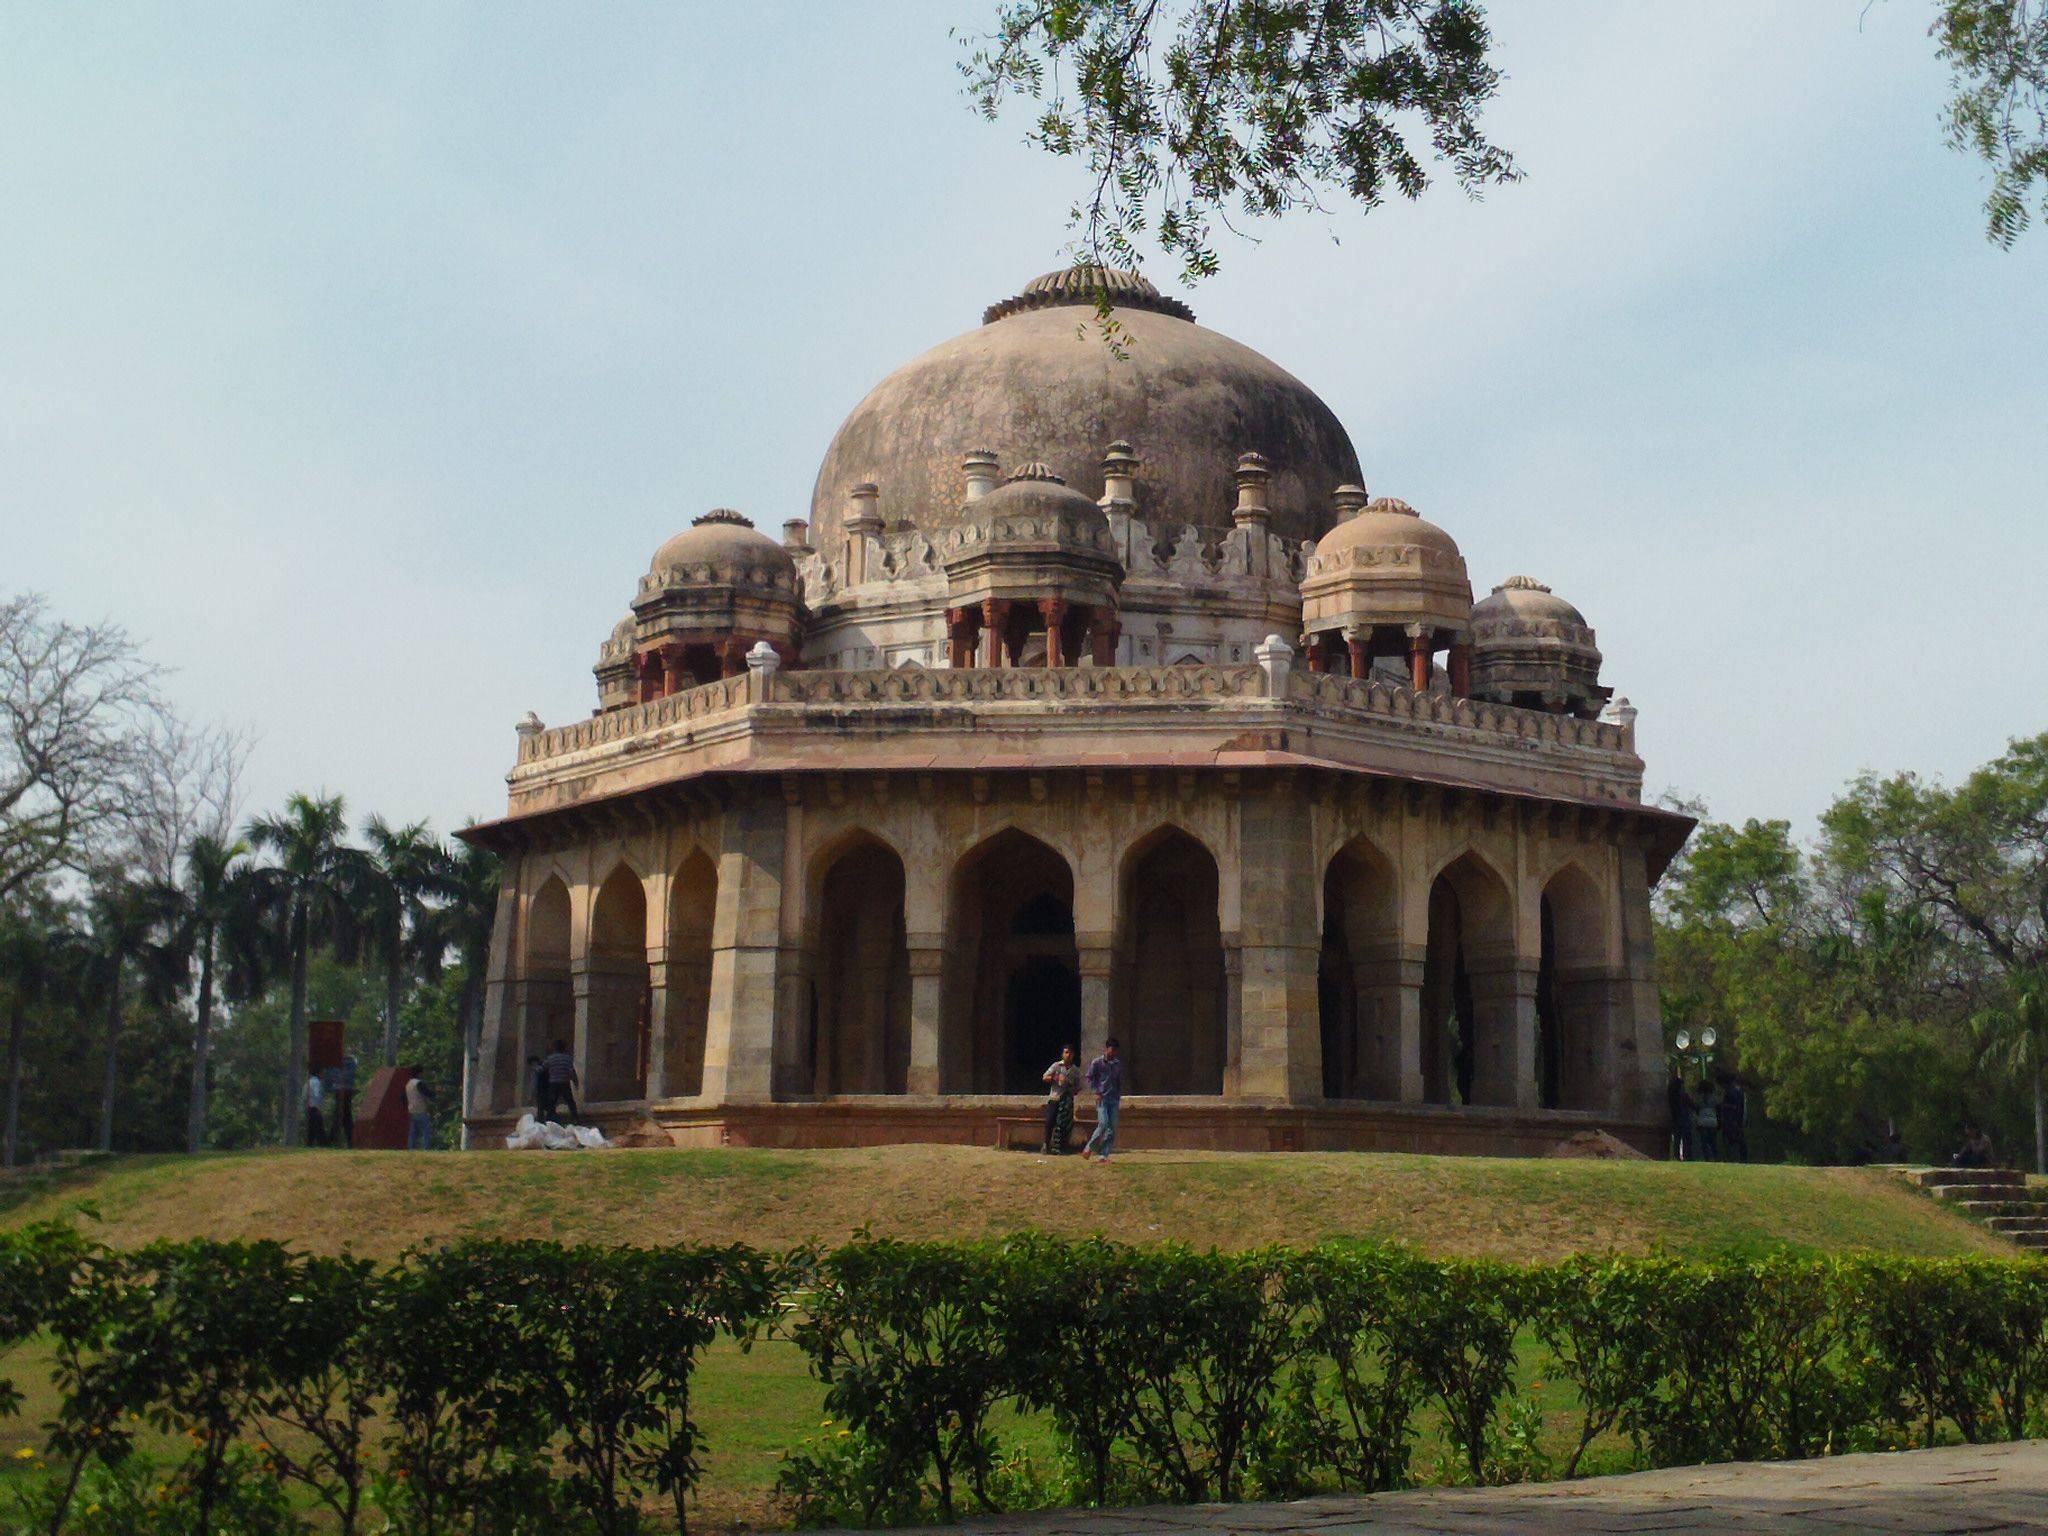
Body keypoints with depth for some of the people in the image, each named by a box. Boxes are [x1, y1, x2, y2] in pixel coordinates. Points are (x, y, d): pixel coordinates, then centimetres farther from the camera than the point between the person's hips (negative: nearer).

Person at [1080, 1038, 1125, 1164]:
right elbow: (1090, 1078, 4)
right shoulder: (1097, 1063, 0)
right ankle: (1088, 1149, -1)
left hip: (1114, 1100, 4)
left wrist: (1120, 1099, 13)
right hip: (1102, 1098, -4)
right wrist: (1096, 1092, -8)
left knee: (1112, 1129, -3)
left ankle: (1104, 1155, 0)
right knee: (1103, 1124, -17)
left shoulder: (1118, 1064, 11)